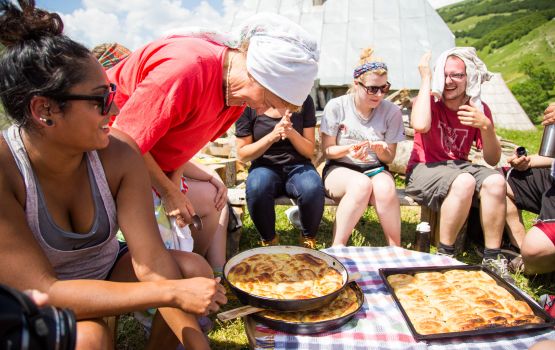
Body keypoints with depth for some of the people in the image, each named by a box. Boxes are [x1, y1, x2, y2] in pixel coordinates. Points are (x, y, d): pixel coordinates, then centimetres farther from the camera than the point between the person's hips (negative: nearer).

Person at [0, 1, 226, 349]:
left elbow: (152, 259, -21)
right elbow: (41, 292, -30)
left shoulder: (121, 159, -18)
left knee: (195, 270, -15)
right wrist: (172, 292, -35)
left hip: (105, 274, 4)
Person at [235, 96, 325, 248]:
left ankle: (308, 240, -7)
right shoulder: (248, 104, -3)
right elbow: (242, 154, -1)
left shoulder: (304, 100, 2)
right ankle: (269, 241, -11)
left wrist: (292, 133, -18)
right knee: (256, 189, -36)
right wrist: (272, 136, -17)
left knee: (313, 189, -33)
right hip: (265, 167, -1)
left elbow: (309, 151, 3)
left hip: (297, 166, 1)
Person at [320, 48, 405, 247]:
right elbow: (327, 151, -2)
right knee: (361, 184, -37)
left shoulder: (392, 112, -1)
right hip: (339, 170, -2)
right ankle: (337, 247, -27)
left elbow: (389, 158, 6)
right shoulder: (336, 106, -6)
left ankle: (396, 250, -17)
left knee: (385, 187, -35)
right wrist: (348, 149, -22)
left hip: (374, 170, 2)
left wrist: (382, 151, -18)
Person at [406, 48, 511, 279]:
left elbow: (493, 159, 1)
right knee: (464, 182, -34)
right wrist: (426, 78, -21)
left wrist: (486, 126, -19)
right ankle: (445, 255, -17)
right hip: (424, 170, -4)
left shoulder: (479, 109, 3)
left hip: (459, 166, 4)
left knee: (496, 181, -25)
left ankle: (492, 259, -13)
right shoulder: (429, 101, -6)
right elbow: (420, 125, -33)